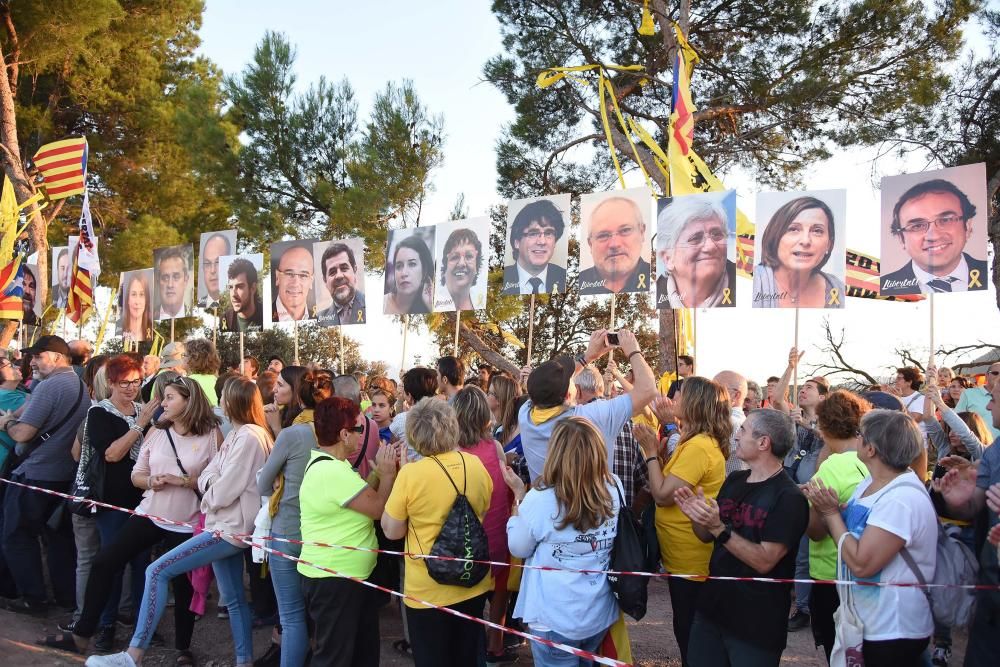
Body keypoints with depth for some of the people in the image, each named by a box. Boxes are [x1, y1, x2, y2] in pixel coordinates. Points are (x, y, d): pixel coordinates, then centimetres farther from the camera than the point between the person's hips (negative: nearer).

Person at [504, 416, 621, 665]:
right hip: (601, 614, 4)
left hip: (555, 619, -4)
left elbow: (519, 549, -6)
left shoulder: (540, 500, -25)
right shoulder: (615, 489, -13)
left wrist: (519, 495, -1)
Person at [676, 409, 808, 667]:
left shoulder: (789, 498, -17)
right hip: (711, 606, 7)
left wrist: (719, 528, -28)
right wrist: (696, 517, -8)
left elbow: (764, 561, -22)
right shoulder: (734, 480, 5)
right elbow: (708, 537, 12)